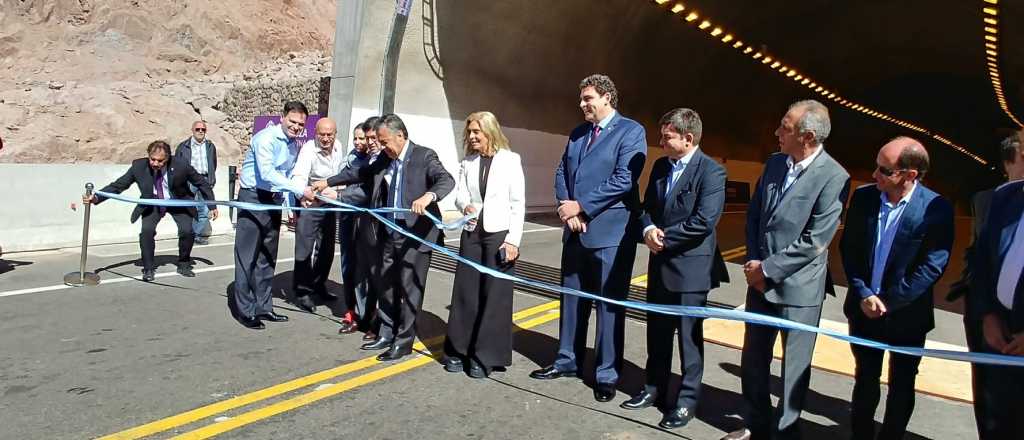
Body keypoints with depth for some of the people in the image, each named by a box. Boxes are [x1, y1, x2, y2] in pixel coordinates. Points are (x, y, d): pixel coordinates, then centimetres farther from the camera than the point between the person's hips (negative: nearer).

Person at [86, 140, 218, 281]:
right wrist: (96, 197, -28)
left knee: (187, 231, -16)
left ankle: (184, 265, 10)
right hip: (152, 203, 1)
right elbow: (118, 185, -14)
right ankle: (148, 268, 0)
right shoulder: (139, 166, -23)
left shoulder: (180, 166, -27)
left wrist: (212, 206, -10)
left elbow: (202, 183, -13)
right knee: (146, 230, -20)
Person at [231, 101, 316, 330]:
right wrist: (300, 190, -32)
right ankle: (244, 310, 5)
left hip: (275, 199, 8)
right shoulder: (266, 138, -16)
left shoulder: (295, 144, 8)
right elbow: (267, 173, -27)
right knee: (247, 256, -3)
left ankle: (263, 307, 20)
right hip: (253, 197, -7)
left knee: (268, 257, 11)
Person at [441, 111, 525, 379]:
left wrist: (513, 240, -11)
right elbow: (459, 193, 7)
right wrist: (466, 206, -18)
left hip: (499, 234, -4)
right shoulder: (467, 162, 9)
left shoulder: (510, 160, -4)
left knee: (495, 295, 1)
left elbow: (518, 203, -6)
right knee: (465, 292, 8)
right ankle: (459, 350, 21)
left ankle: (486, 356, 11)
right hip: (472, 233, 4)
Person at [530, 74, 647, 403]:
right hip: (576, 230, 7)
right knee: (572, 299, 15)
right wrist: (565, 207, -7)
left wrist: (580, 206, -14)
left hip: (610, 231, -7)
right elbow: (561, 173, 12)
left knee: (609, 304, 2)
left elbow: (624, 180, -17)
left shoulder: (631, 131, -6)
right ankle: (568, 361, 29)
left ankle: (607, 374, 13)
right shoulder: (577, 133, 16)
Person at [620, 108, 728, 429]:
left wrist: (663, 237, -15)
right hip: (660, 263, 7)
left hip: (690, 266, -7)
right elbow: (647, 206, 13)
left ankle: (687, 399, 20)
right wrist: (648, 229, -9)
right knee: (657, 331, 17)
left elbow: (704, 221, -22)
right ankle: (654, 387, 33)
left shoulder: (711, 171, -14)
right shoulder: (660, 166, 9)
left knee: (689, 335, 6)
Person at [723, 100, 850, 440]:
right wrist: (753, 262, -1)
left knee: (795, 365, 9)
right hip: (760, 279, 6)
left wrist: (767, 269, -15)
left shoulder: (834, 177, -16)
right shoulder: (774, 163, 4)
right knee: (754, 357, 16)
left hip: (798, 285, -6)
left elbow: (814, 241, -18)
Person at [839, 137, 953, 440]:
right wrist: (863, 295, -11)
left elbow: (932, 267, -16)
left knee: (901, 386, 15)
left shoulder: (937, 209, -16)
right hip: (864, 308, 3)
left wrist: (887, 302, -15)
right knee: (865, 380, 17)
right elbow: (848, 250, -2)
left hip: (907, 315, -3)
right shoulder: (863, 197, -6)